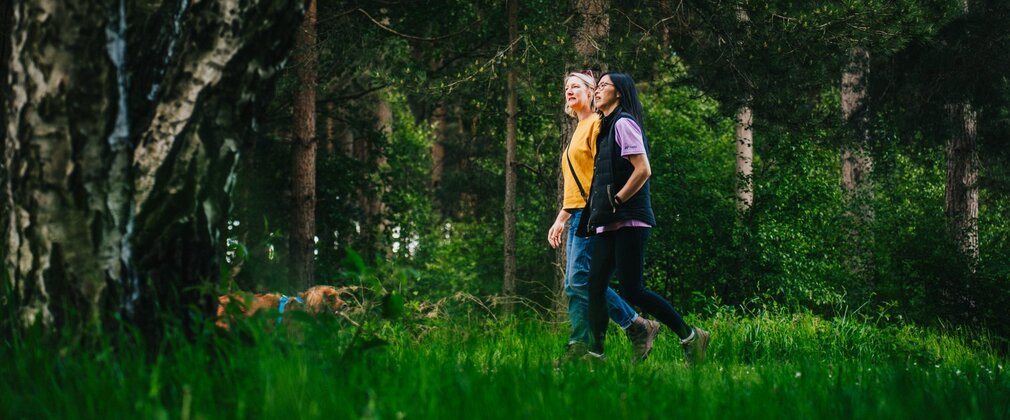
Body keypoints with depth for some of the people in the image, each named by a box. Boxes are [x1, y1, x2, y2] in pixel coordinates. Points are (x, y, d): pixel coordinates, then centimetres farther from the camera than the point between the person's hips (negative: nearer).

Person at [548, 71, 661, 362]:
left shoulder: (596, 124, -5)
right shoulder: (579, 131, 24)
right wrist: (561, 219, 23)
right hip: (578, 215, 10)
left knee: (579, 279, -17)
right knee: (574, 285, 1)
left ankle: (639, 328, -11)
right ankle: (580, 349, -3)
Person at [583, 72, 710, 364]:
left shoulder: (623, 123, -7)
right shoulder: (606, 127, 21)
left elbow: (643, 170, -18)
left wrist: (615, 202, -14)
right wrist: (599, 210, 16)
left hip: (628, 220, -9)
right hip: (608, 224, 9)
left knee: (631, 290, -11)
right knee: (595, 287, 1)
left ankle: (690, 337, -4)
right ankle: (595, 354, 1)